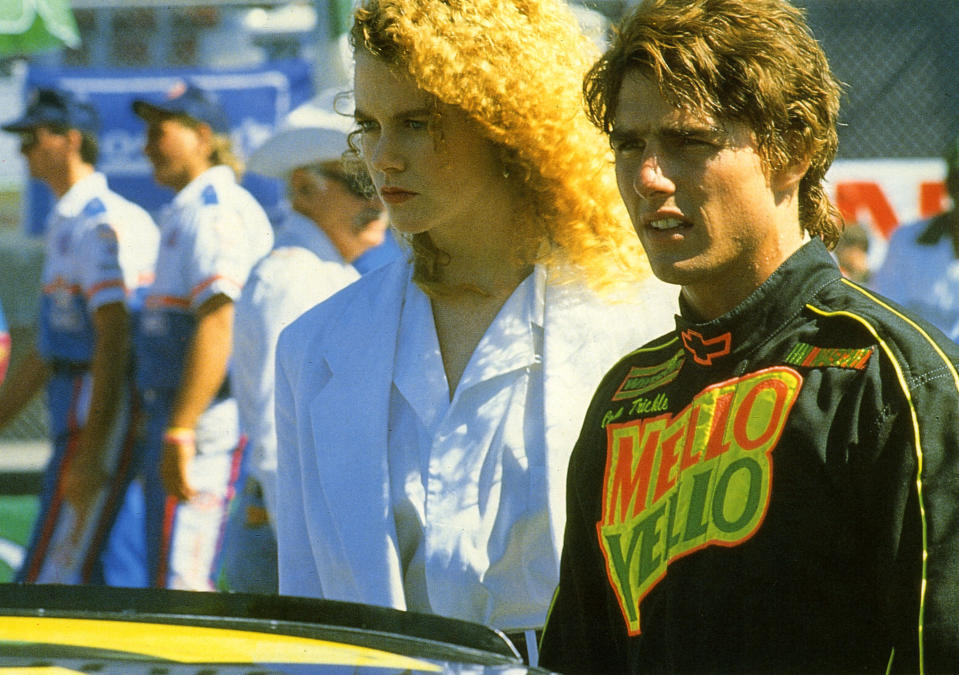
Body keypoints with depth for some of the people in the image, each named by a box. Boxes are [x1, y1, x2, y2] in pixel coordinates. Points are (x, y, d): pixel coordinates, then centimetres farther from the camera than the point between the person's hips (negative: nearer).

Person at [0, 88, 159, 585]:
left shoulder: (100, 223, -13)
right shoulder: (65, 224, 19)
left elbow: (114, 341, -20)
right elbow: (48, 347, 26)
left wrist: (89, 455, -24)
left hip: (101, 418, -10)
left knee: (48, 581, -12)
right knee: (110, 581, 9)